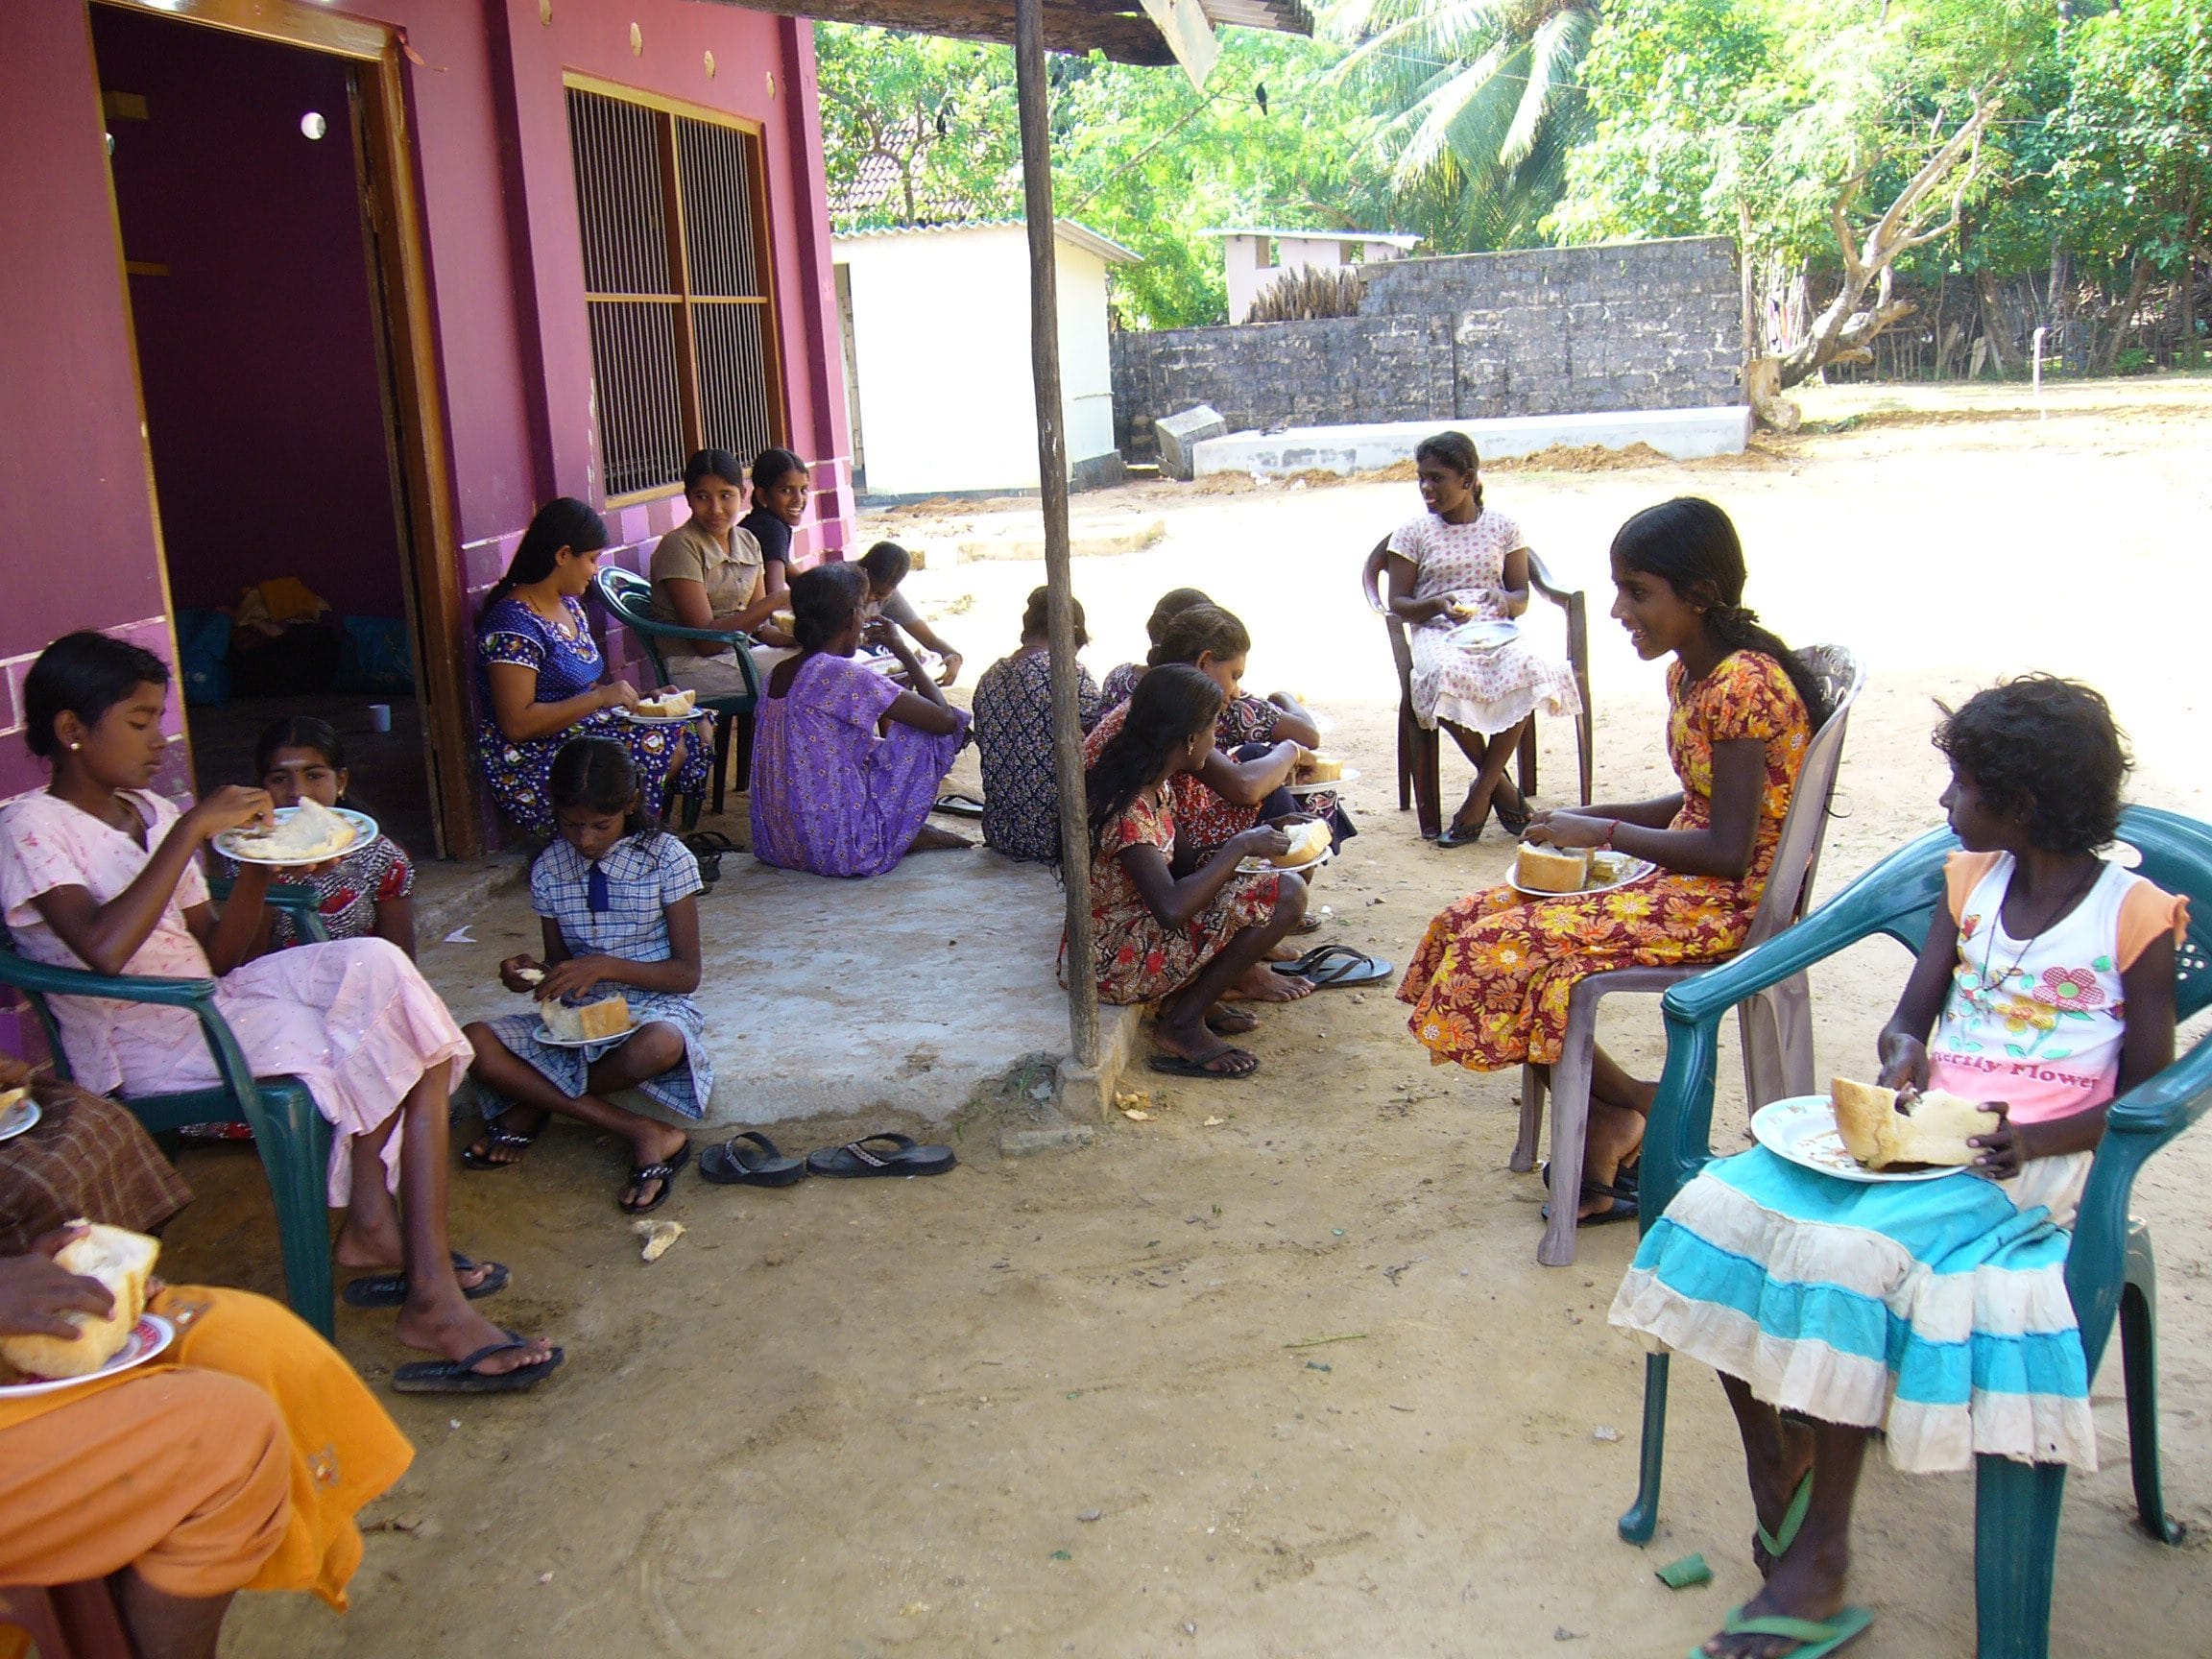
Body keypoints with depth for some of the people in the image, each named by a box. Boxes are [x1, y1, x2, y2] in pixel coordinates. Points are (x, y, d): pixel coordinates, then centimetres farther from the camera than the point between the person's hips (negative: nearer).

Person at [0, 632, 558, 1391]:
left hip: (207, 1006, 7)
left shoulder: (151, 815, 14)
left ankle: (373, 1228, -18)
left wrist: (259, 867, -5)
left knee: (374, 966, -16)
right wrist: (193, 830, -22)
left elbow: (216, 957, 12)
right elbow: (105, 948, -28)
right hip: (140, 1048, -7)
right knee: (349, 1040, -22)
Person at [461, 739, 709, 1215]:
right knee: (474, 1045, -25)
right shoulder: (549, 869, 3)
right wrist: (532, 975, -14)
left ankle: (536, 1101, -10)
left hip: (653, 1008, -4)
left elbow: (687, 974, -8)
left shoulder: (666, 858, -8)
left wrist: (605, 966, -23)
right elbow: (560, 966, 11)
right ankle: (644, 1134, -25)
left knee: (656, 1047, -42)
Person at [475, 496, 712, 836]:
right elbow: (516, 725, -22)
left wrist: (639, 698, 1)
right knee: (667, 749, -22)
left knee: (700, 728, -4)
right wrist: (601, 698, -21)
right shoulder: (513, 624, -17)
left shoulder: (569, 605, 14)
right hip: (537, 764, -10)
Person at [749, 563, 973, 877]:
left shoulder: (778, 674, 7)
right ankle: (905, 836, 14)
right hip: (840, 851, -8)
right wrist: (905, 654, 1)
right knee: (925, 731, 1)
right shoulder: (842, 676, -17)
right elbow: (945, 719, -12)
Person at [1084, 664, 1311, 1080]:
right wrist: (1240, 847, -24)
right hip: (1116, 960, -10)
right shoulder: (1128, 810, -26)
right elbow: (1172, 908, -36)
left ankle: (1191, 996, 8)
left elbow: (1181, 869, 10)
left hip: (1136, 928, 10)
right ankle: (1183, 1023, -8)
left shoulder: (1155, 787, 5)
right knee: (1286, 894, -17)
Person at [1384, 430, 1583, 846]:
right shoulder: (1413, 532, 7)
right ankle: (1500, 786, -17)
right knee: (1446, 676, -38)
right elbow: (1398, 603, 3)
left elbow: (1522, 596, 9)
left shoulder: (1503, 527, 11)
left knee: (1532, 670, -34)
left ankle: (1479, 798, -24)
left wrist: (1506, 601, -15)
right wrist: (1435, 605, -17)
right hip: (1435, 633, -1)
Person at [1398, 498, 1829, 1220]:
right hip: (1679, 884, 10)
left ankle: (1634, 1108, 5)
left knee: (1504, 953, -17)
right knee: (1477, 920, 2)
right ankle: (1610, 1132, 2)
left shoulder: (1742, 685, -21)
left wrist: (1603, 833, -16)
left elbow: (1728, 850, -24)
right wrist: (1589, 816, 5)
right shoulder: (1690, 673, 8)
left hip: (1726, 903, -10)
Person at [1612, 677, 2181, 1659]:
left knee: (1846, 1251, -32)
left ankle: (1817, 1563, -21)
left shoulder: (2135, 913, -3)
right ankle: (1776, 1496, -8)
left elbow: (2149, 1089, -4)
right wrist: (1902, 1053, -10)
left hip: (2032, 1161, -6)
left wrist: (2036, 1140, -19)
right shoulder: (1969, 879, 13)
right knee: (1725, 1209, -18)